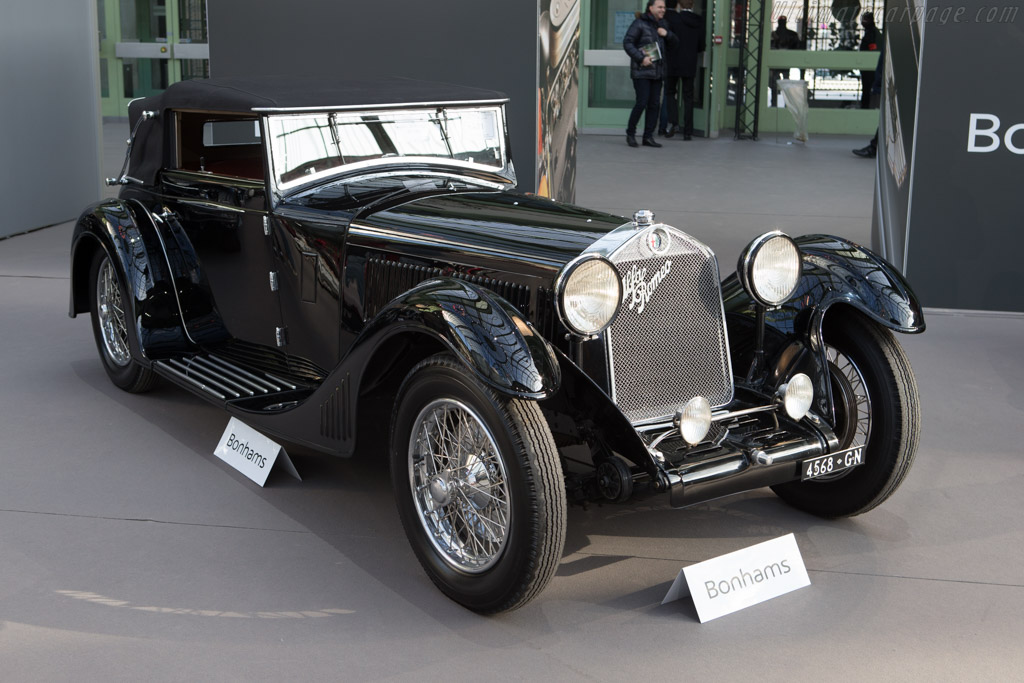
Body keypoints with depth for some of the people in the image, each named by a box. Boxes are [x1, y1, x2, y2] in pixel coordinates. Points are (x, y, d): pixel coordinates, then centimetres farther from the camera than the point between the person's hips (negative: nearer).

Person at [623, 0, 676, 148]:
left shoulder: (662, 24, 16)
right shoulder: (639, 23, -6)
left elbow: (674, 41, 24)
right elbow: (627, 43, -11)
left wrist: (667, 34, 2)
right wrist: (641, 58, -20)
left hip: (657, 71, 7)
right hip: (641, 71, -7)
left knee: (654, 104, 3)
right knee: (642, 102, -11)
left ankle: (648, 137, 9)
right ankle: (630, 133, 6)